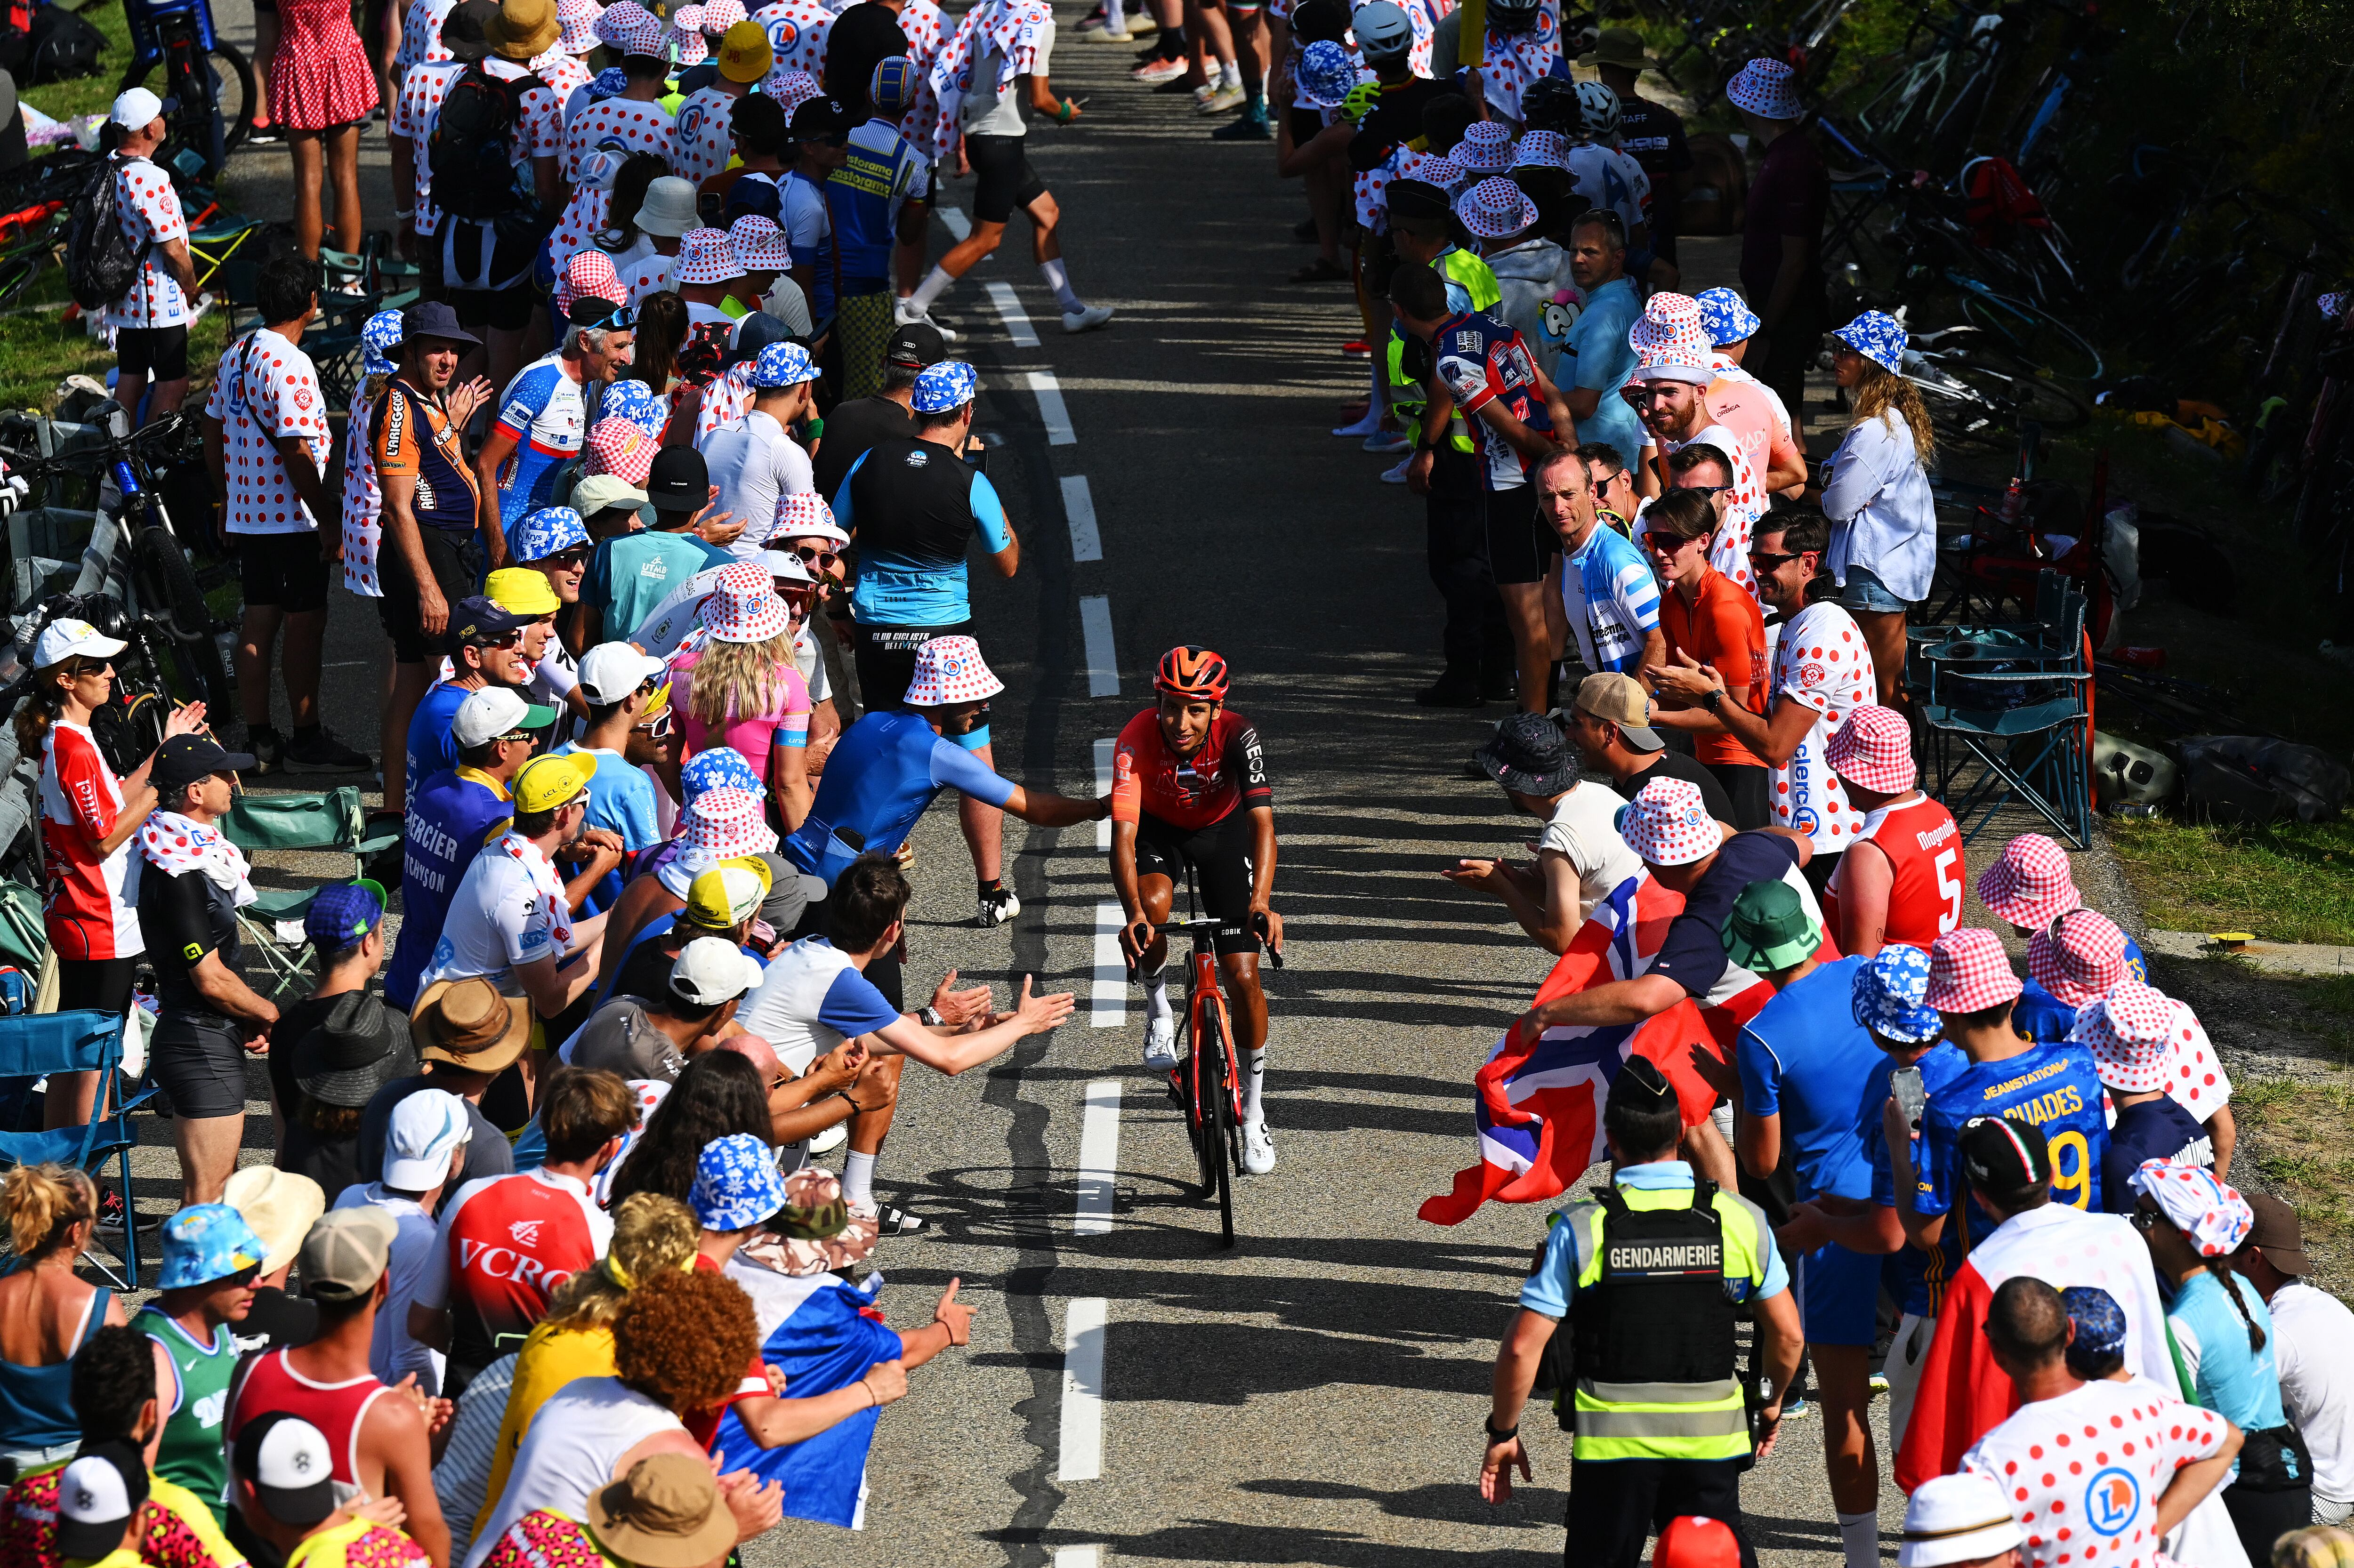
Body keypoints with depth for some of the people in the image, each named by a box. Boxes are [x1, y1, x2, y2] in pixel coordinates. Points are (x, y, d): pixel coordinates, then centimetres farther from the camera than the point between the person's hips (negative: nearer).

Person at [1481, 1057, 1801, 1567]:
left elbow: (1523, 1347, -6)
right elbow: (1787, 1335, 8)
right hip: (1711, 1436, 1)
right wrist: (1773, 1405, 26)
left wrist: (1503, 1433, 8)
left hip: (1612, 1442, -1)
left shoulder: (1581, 1229, -7)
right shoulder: (1742, 1220, 0)